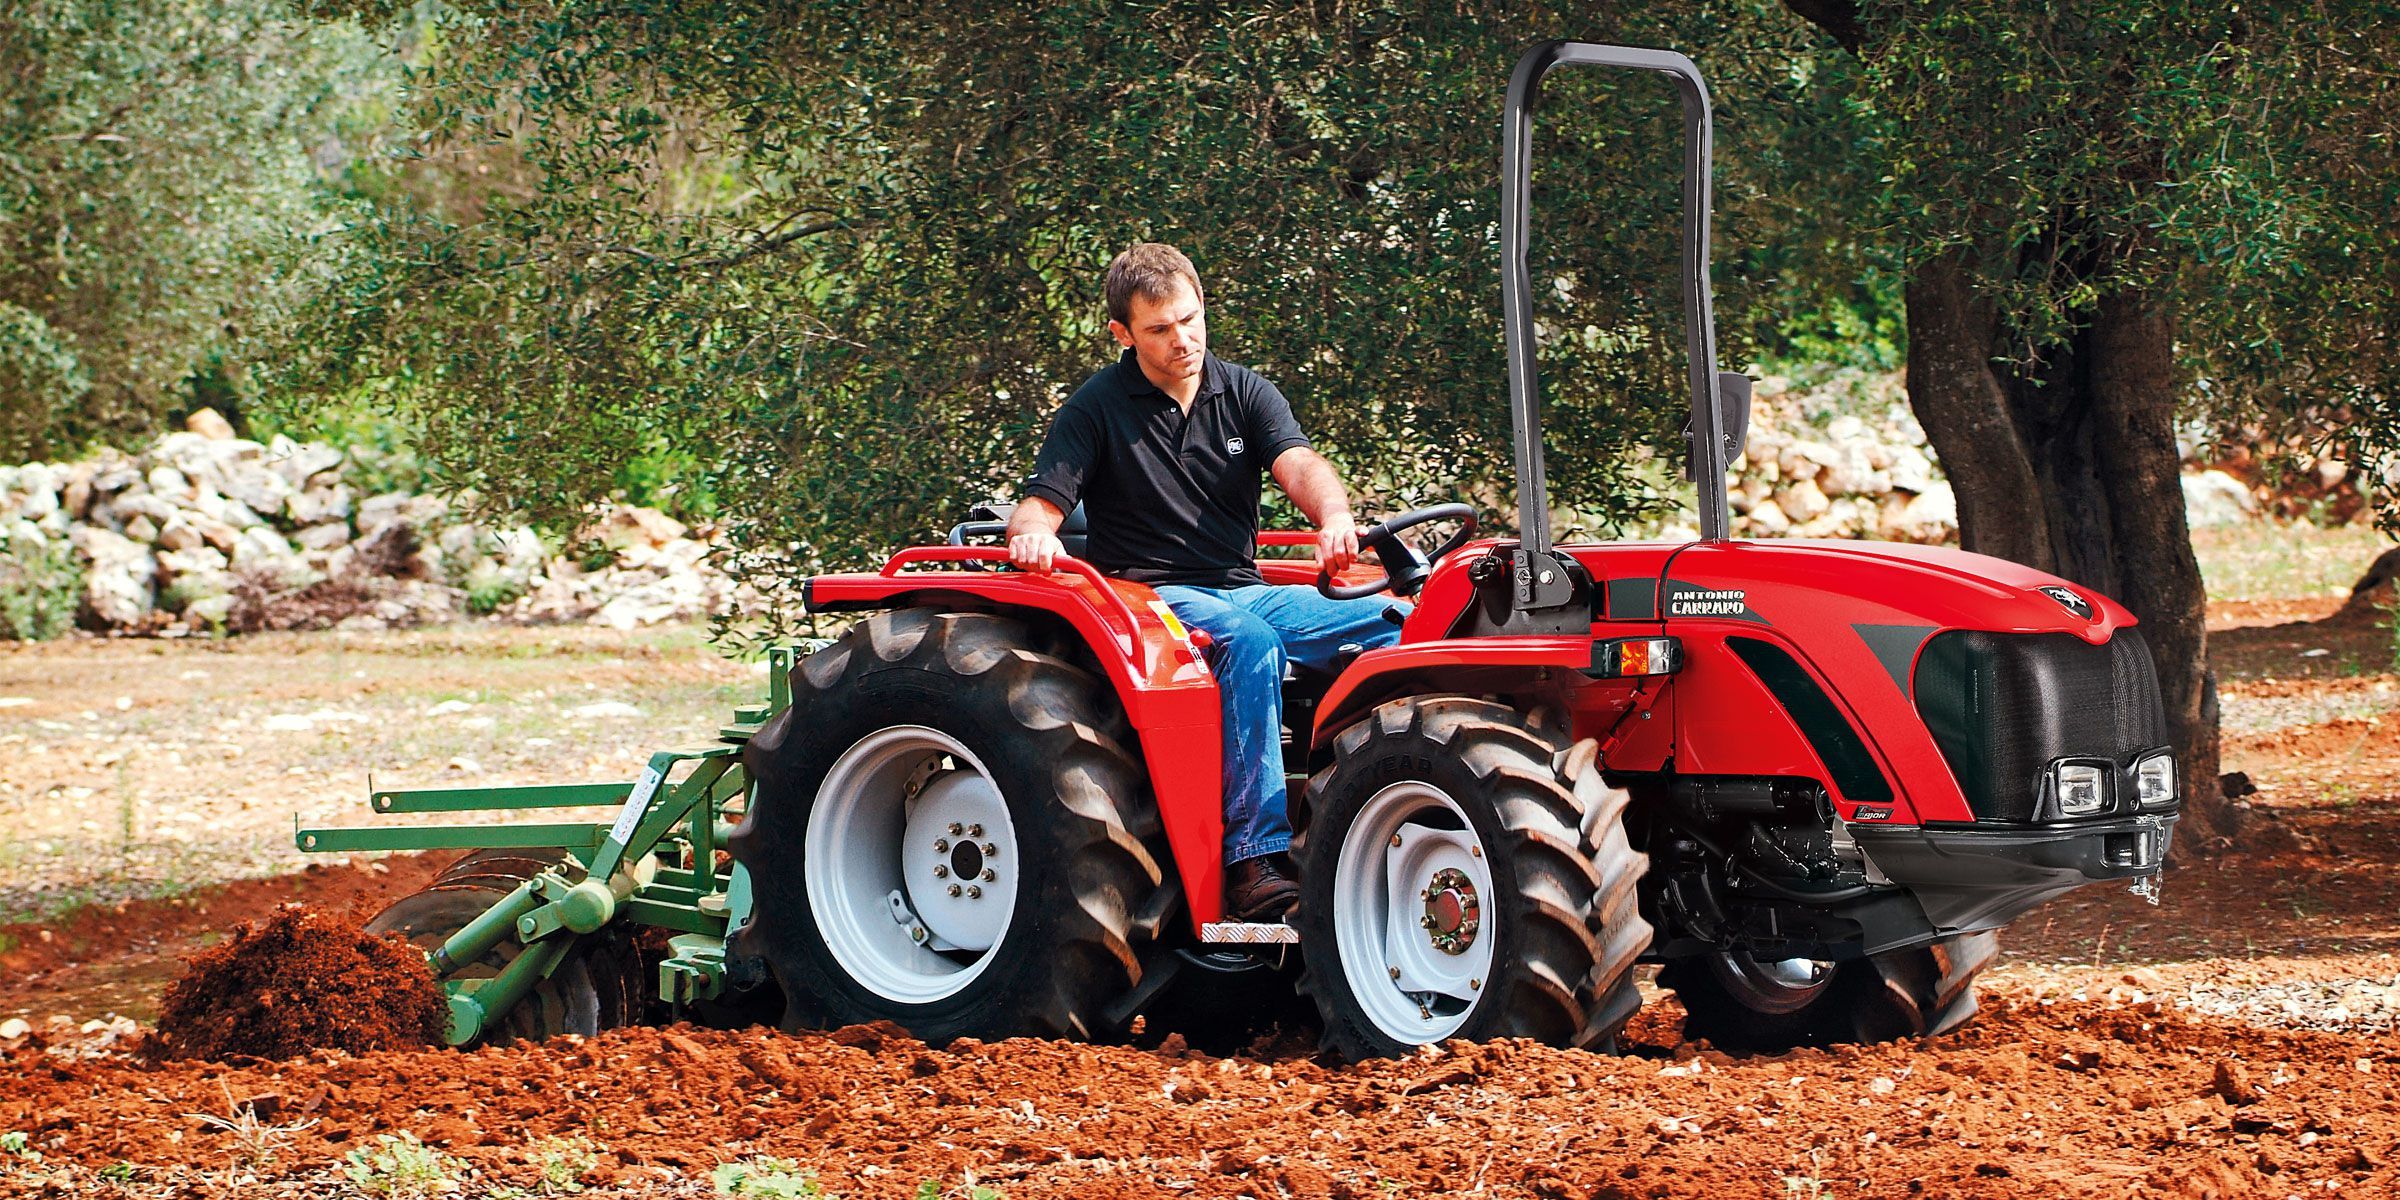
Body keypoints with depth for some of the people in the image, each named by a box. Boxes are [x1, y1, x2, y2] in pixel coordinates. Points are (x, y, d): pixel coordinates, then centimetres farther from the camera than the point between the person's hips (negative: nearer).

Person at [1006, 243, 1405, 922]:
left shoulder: (1244, 394, 10)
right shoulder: (1099, 408, 2)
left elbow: (1298, 465, -8)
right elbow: (1041, 505, -4)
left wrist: (1335, 518, -31)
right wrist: (1031, 534, -31)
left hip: (1246, 591, 5)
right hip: (1155, 597, -4)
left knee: (1398, 626, -17)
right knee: (1248, 641, -38)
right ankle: (1255, 863, -44)